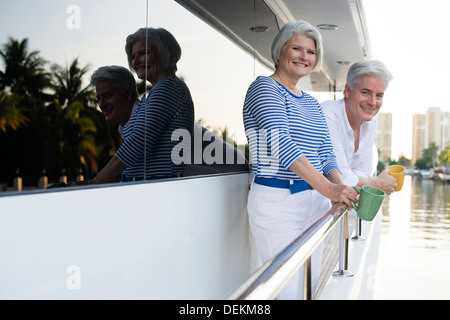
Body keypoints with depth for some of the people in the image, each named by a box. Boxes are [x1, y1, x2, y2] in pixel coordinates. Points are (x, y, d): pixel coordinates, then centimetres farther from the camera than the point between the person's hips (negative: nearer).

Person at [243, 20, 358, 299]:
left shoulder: (312, 104, 18)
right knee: (288, 290, -7)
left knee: (312, 284, 14)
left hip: (316, 202, 8)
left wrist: (340, 188, -8)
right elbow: (281, 142, -21)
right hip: (277, 203, -8)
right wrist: (327, 187, -29)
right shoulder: (265, 88, -6)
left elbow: (326, 155, 13)